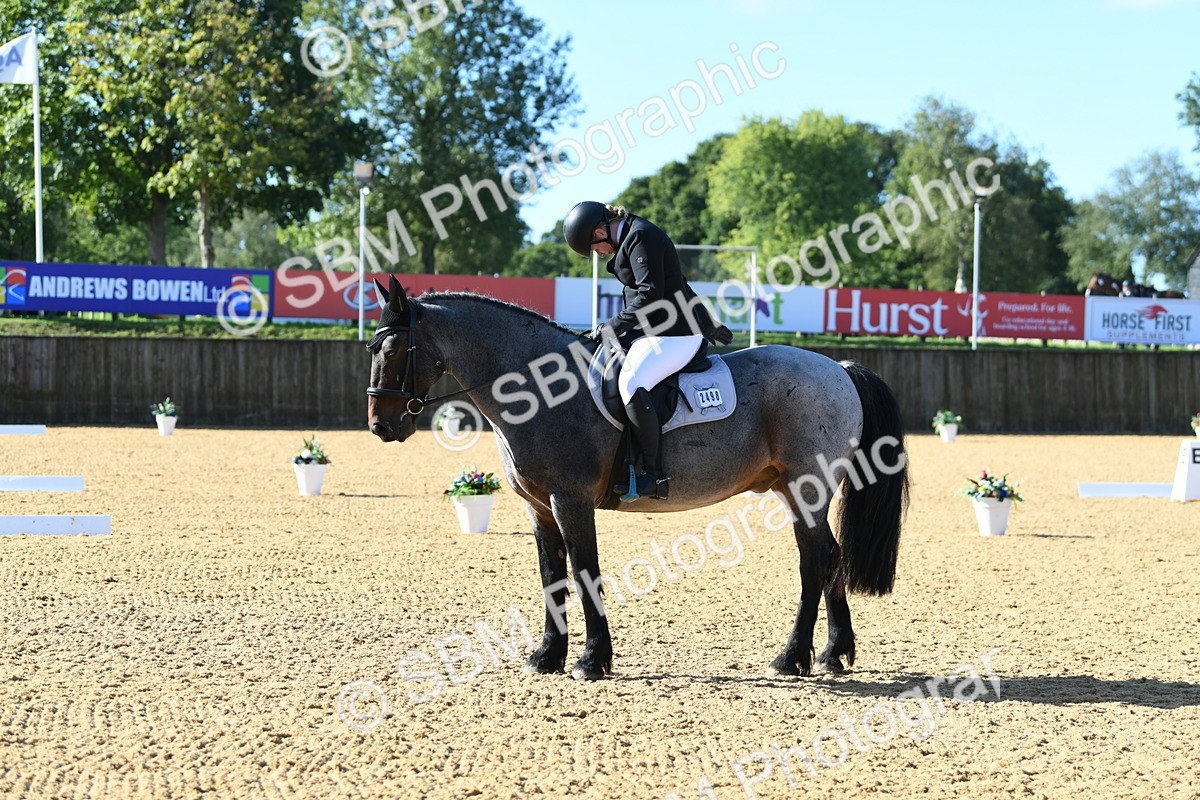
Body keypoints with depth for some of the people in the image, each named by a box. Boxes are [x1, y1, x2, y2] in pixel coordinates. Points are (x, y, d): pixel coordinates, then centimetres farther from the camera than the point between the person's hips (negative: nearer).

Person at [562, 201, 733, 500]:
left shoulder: (641, 237, -15)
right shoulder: (632, 237, 19)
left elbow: (650, 294, -23)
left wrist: (613, 327, -17)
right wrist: (706, 324, 33)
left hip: (675, 333, -12)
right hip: (651, 330, 12)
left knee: (631, 383, -29)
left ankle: (654, 476, -29)